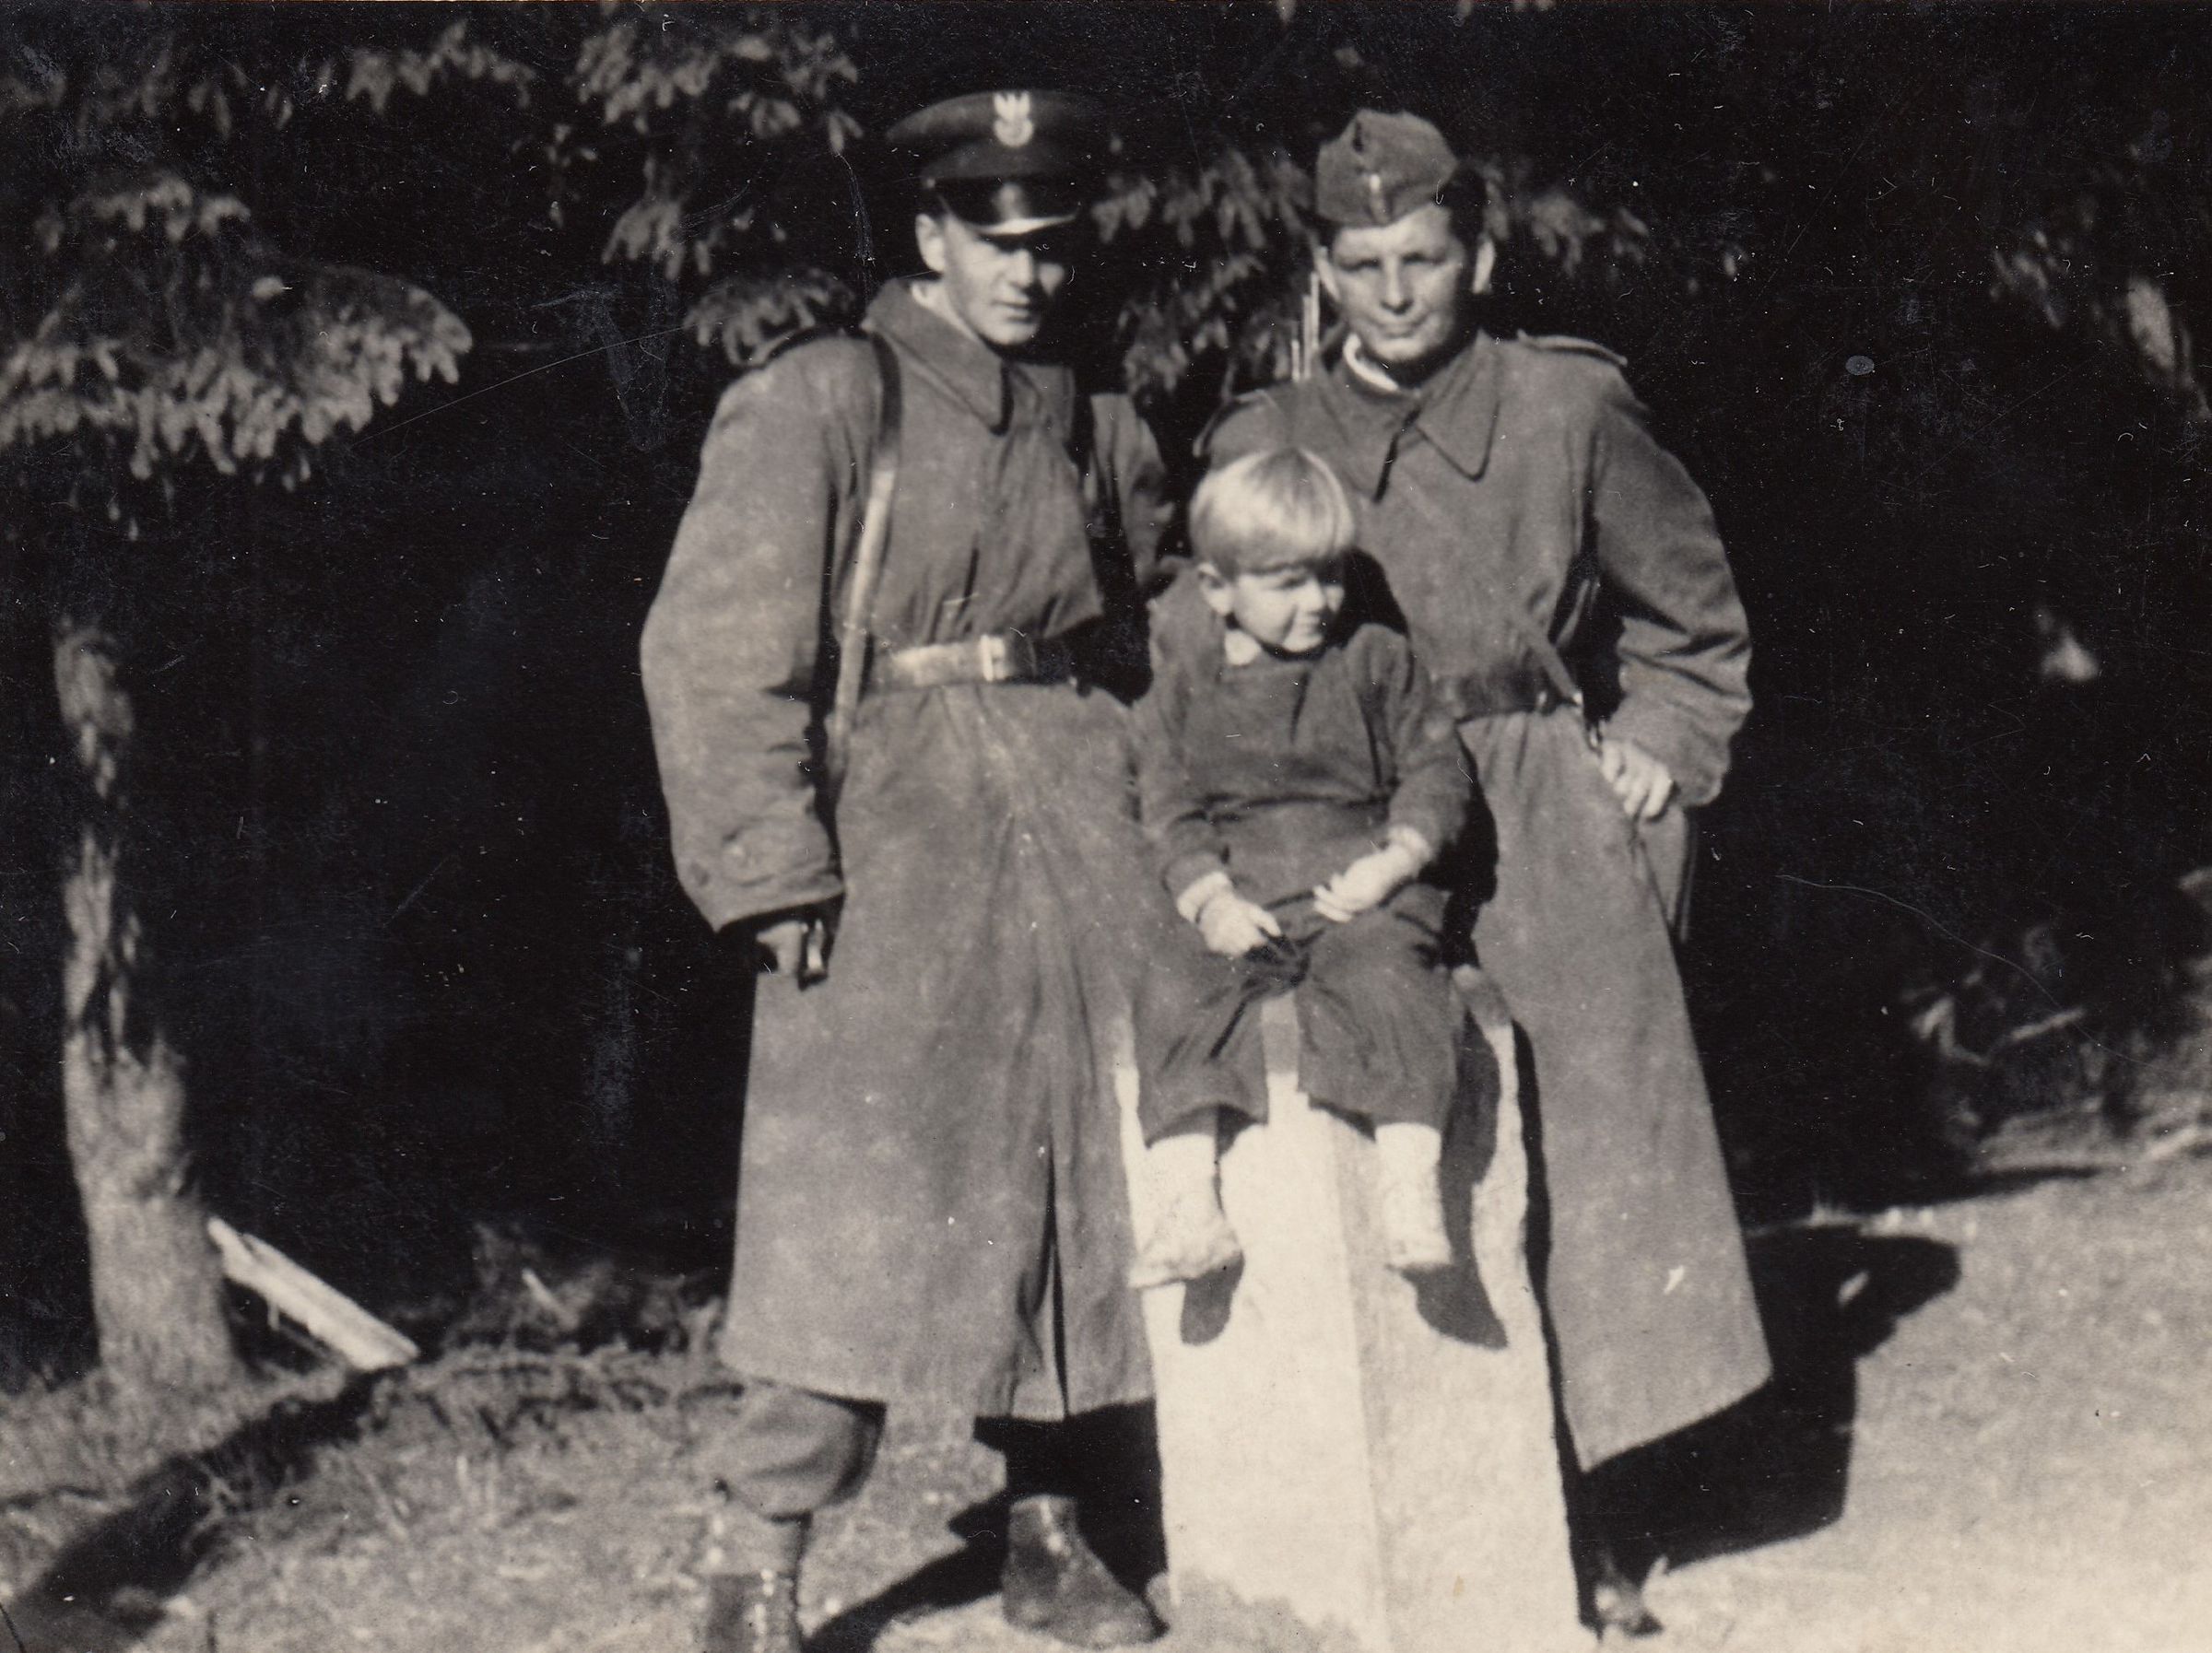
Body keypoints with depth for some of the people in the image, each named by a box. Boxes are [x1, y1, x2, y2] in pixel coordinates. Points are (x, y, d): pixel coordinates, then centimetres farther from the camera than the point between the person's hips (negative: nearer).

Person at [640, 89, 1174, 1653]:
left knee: (1082, 1181, 7)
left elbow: (1149, 639, 23)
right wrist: (775, 869, -14)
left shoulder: (1103, 429, 15)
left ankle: (1050, 1527, 19)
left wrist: (1166, 841, 10)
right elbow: (715, 648, -7)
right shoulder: (815, 406, -2)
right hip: (890, 829, -5)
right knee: (856, 1189, -9)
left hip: (1083, 829, 6)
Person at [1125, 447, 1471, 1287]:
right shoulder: (1183, 684, 10)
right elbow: (1168, 808, 8)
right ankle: (1189, 1207, -26)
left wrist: (1394, 862, -11)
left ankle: (1411, 1188, -32)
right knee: (1172, 995, -23)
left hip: (1364, 898, -2)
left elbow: (1436, 771, 6)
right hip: (1239, 906, 2)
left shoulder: (1378, 663, 8)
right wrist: (1210, 899, -9)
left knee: (1386, 977, -32)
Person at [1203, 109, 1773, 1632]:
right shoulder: (1262, 445, 6)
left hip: (1551, 830, 0)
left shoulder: (1570, 408, 4)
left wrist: (1660, 748, 6)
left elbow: (1695, 614, 17)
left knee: (1582, 1152, -2)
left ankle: (1581, 1517, 7)